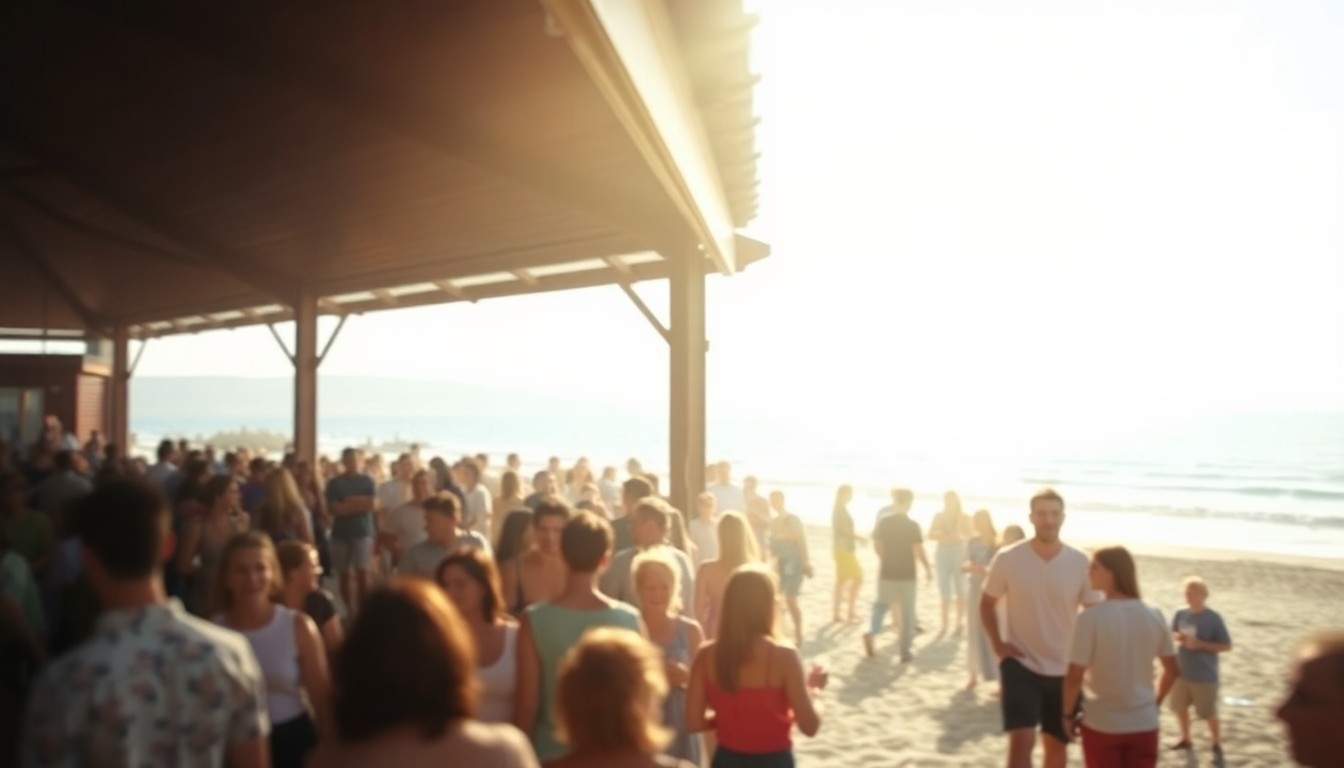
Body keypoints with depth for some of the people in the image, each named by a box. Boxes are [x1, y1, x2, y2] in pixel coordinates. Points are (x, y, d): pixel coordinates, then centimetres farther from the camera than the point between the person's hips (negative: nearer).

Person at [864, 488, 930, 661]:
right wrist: (927, 569, 3)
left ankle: (871, 632, -8)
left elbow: (877, 546, 0)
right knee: (907, 612, 9)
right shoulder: (913, 525, -9)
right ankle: (905, 651, 11)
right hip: (907, 574, -2)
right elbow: (919, 550, -11)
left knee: (881, 604, 17)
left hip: (887, 572, 2)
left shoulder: (883, 521, -3)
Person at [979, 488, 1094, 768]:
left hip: (1064, 668, 3)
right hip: (1020, 664, -2)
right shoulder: (1008, 559, -10)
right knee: (1022, 740, -14)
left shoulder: (1080, 563, -7)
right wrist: (997, 643, -7)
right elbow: (987, 603, 4)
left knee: (1057, 743, 16)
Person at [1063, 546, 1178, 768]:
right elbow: (1172, 669, 9)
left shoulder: (1091, 617, -16)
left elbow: (1075, 675, -16)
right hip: (1144, 723, 4)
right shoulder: (1153, 617, 0)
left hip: (1101, 724, -4)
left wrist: (1068, 714, -2)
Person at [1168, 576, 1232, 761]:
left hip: (1205, 675, -5)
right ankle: (1185, 739, 36)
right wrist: (1177, 637, -11)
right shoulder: (1180, 614, -2)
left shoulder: (1213, 618, -14)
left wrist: (1200, 644, -20)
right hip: (1181, 671, 5)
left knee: (1209, 713, 5)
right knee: (1179, 707, 15)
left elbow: (1227, 646, -10)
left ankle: (1217, 745, 25)